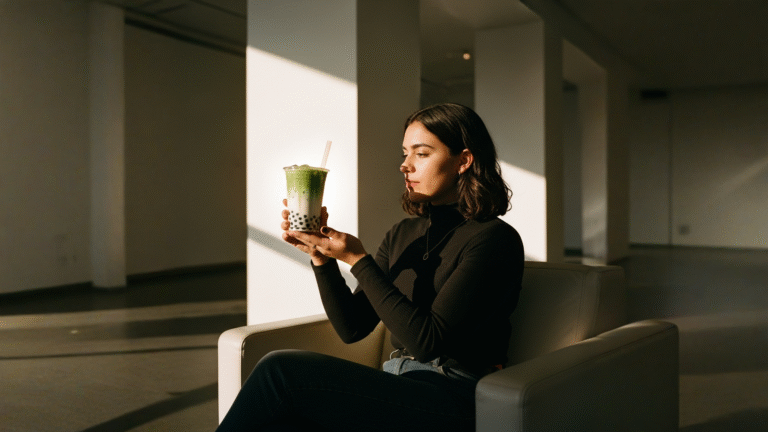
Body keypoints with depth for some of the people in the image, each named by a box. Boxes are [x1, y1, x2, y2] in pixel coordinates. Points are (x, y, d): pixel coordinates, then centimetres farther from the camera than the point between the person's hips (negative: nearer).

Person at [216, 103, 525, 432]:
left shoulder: (494, 238, -9)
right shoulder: (402, 235, 13)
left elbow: (427, 342, -17)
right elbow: (352, 328, 9)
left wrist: (357, 259, -17)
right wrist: (321, 256, -5)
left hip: (454, 400, -5)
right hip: (398, 388, 5)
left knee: (280, 370, -20)